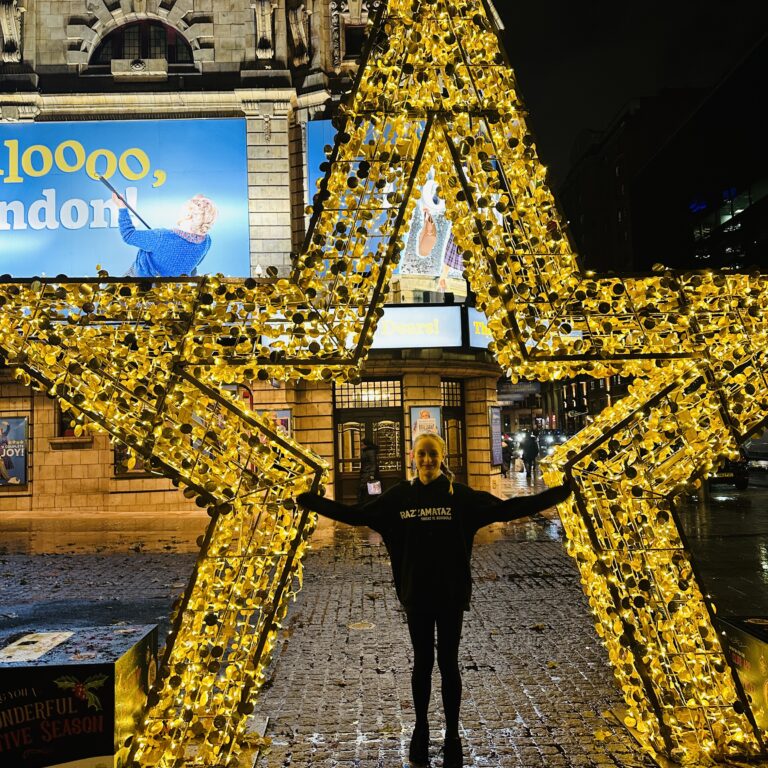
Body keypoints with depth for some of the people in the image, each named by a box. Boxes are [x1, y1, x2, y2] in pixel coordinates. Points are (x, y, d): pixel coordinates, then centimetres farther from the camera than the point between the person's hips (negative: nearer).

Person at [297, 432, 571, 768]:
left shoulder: (460, 495, -6)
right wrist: (311, 501, 1)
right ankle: (420, 728, 33)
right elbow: (357, 515, 4)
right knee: (422, 662, 14)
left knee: (448, 663, 9)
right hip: (416, 592, 1)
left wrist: (557, 494, -15)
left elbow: (505, 509, -8)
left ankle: (452, 734, 25)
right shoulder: (399, 495, -1)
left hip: (451, 592, -1)